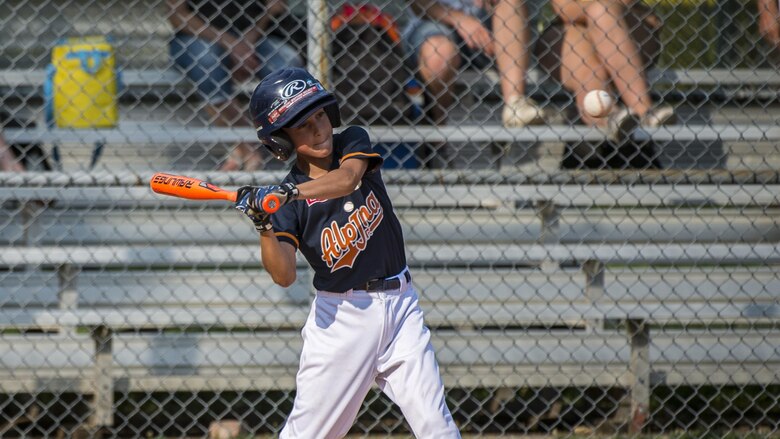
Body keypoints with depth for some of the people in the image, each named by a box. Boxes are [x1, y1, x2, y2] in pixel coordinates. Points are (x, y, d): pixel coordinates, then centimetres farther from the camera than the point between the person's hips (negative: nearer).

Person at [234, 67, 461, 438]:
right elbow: (284, 275, -15)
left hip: (399, 304, 2)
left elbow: (347, 179, -23)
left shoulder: (353, 142, 1)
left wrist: (288, 194, -36)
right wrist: (264, 227, -31)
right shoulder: (288, 196, -6)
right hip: (340, 317, -2)